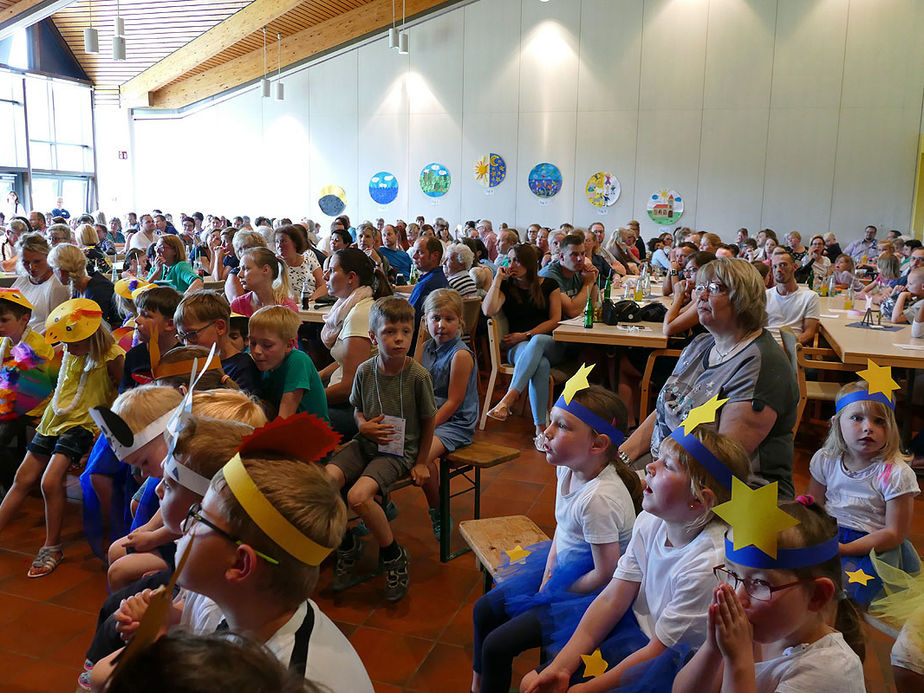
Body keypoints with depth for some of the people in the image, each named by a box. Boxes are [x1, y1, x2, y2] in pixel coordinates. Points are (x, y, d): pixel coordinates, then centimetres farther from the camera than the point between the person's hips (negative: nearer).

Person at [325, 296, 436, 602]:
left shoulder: (418, 376, -12)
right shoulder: (365, 370, -2)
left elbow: (428, 420, 0)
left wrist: (421, 462, 3)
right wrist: (364, 426, -8)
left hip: (399, 450, -5)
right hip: (366, 443, 5)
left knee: (358, 496, -29)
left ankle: (394, 555, -2)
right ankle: (348, 545, 9)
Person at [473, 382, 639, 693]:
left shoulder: (599, 498, -35)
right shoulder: (568, 467, -10)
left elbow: (605, 574, -25)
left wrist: (557, 591, -10)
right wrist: (549, 572, -2)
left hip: (588, 592, -9)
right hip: (562, 568, 9)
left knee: (497, 645, -9)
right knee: (484, 610, 14)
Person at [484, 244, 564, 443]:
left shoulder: (549, 285, 12)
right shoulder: (506, 287, 11)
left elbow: (555, 320, 3)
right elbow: (489, 311, -9)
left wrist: (526, 335, -8)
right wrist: (498, 278, -3)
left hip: (550, 344, 0)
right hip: (518, 348, 0)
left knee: (537, 340, -39)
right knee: (540, 364, -38)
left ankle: (507, 400, -51)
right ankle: (541, 429, -45)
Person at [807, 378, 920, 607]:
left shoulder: (897, 474, -12)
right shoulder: (825, 460, 0)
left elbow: (895, 533, -12)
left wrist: (844, 549, -20)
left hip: (874, 546, -3)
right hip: (829, 533, 4)